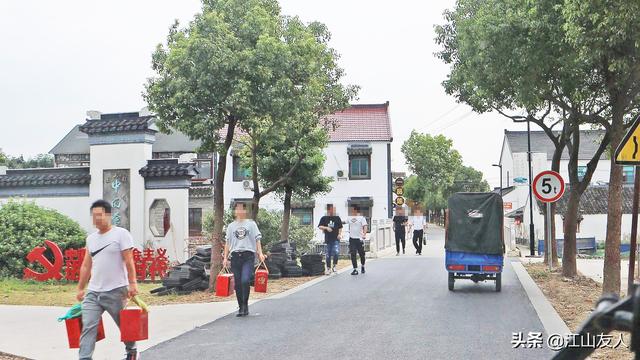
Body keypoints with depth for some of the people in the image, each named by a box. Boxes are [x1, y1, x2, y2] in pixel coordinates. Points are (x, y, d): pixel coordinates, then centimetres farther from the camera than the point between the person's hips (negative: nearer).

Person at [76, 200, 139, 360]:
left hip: (115, 291, -5)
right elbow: (86, 265, 16)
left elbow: (129, 262, -11)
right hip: (93, 292, 5)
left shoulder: (121, 234, -7)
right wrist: (80, 288, 15)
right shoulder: (91, 238, 12)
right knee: (88, 327, -7)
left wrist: (132, 283, -17)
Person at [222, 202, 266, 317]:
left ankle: (245, 304, -5)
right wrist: (225, 258, 8)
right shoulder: (231, 226, 16)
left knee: (245, 280, -20)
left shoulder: (251, 224, 9)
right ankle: (241, 308, 14)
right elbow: (227, 243, 16)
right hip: (235, 256, 3)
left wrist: (260, 253, -6)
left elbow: (257, 239, 6)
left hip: (248, 256, -3)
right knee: (238, 284, 3)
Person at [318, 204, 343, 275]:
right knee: (328, 255, 6)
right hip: (328, 239, 0)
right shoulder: (324, 218, 6)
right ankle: (328, 269, 18)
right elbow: (319, 226, 3)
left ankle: (334, 266, 0)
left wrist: (340, 234, -2)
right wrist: (326, 228, -13)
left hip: (336, 239, 0)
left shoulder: (337, 218, 8)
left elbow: (340, 227, 13)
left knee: (336, 252, -19)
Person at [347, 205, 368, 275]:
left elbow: (365, 226, -13)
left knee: (361, 254, 7)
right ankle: (355, 269, -1)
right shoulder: (349, 218, 10)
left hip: (359, 238, -3)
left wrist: (364, 234, -26)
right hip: (352, 238, 3)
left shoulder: (361, 218, -4)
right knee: (353, 254, -4)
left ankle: (362, 266, 31)